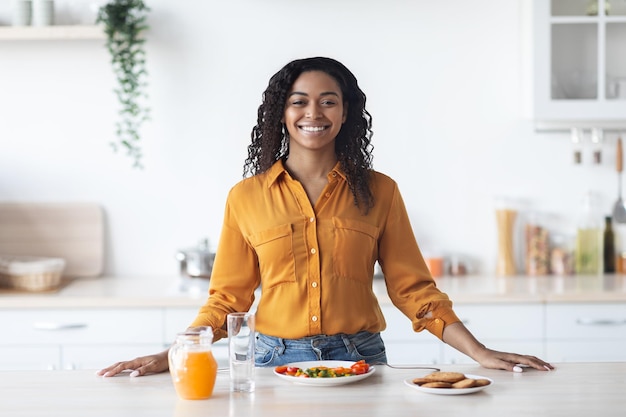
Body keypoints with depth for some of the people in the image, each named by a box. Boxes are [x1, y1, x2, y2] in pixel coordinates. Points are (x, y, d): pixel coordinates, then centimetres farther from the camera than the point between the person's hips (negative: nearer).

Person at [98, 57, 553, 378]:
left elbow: (412, 287, 3)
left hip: (360, 361, 0)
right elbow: (228, 297, 4)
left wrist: (479, 352, -5)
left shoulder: (379, 192, 2)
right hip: (278, 362, 0)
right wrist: (171, 357, -8)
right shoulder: (246, 197, 2)